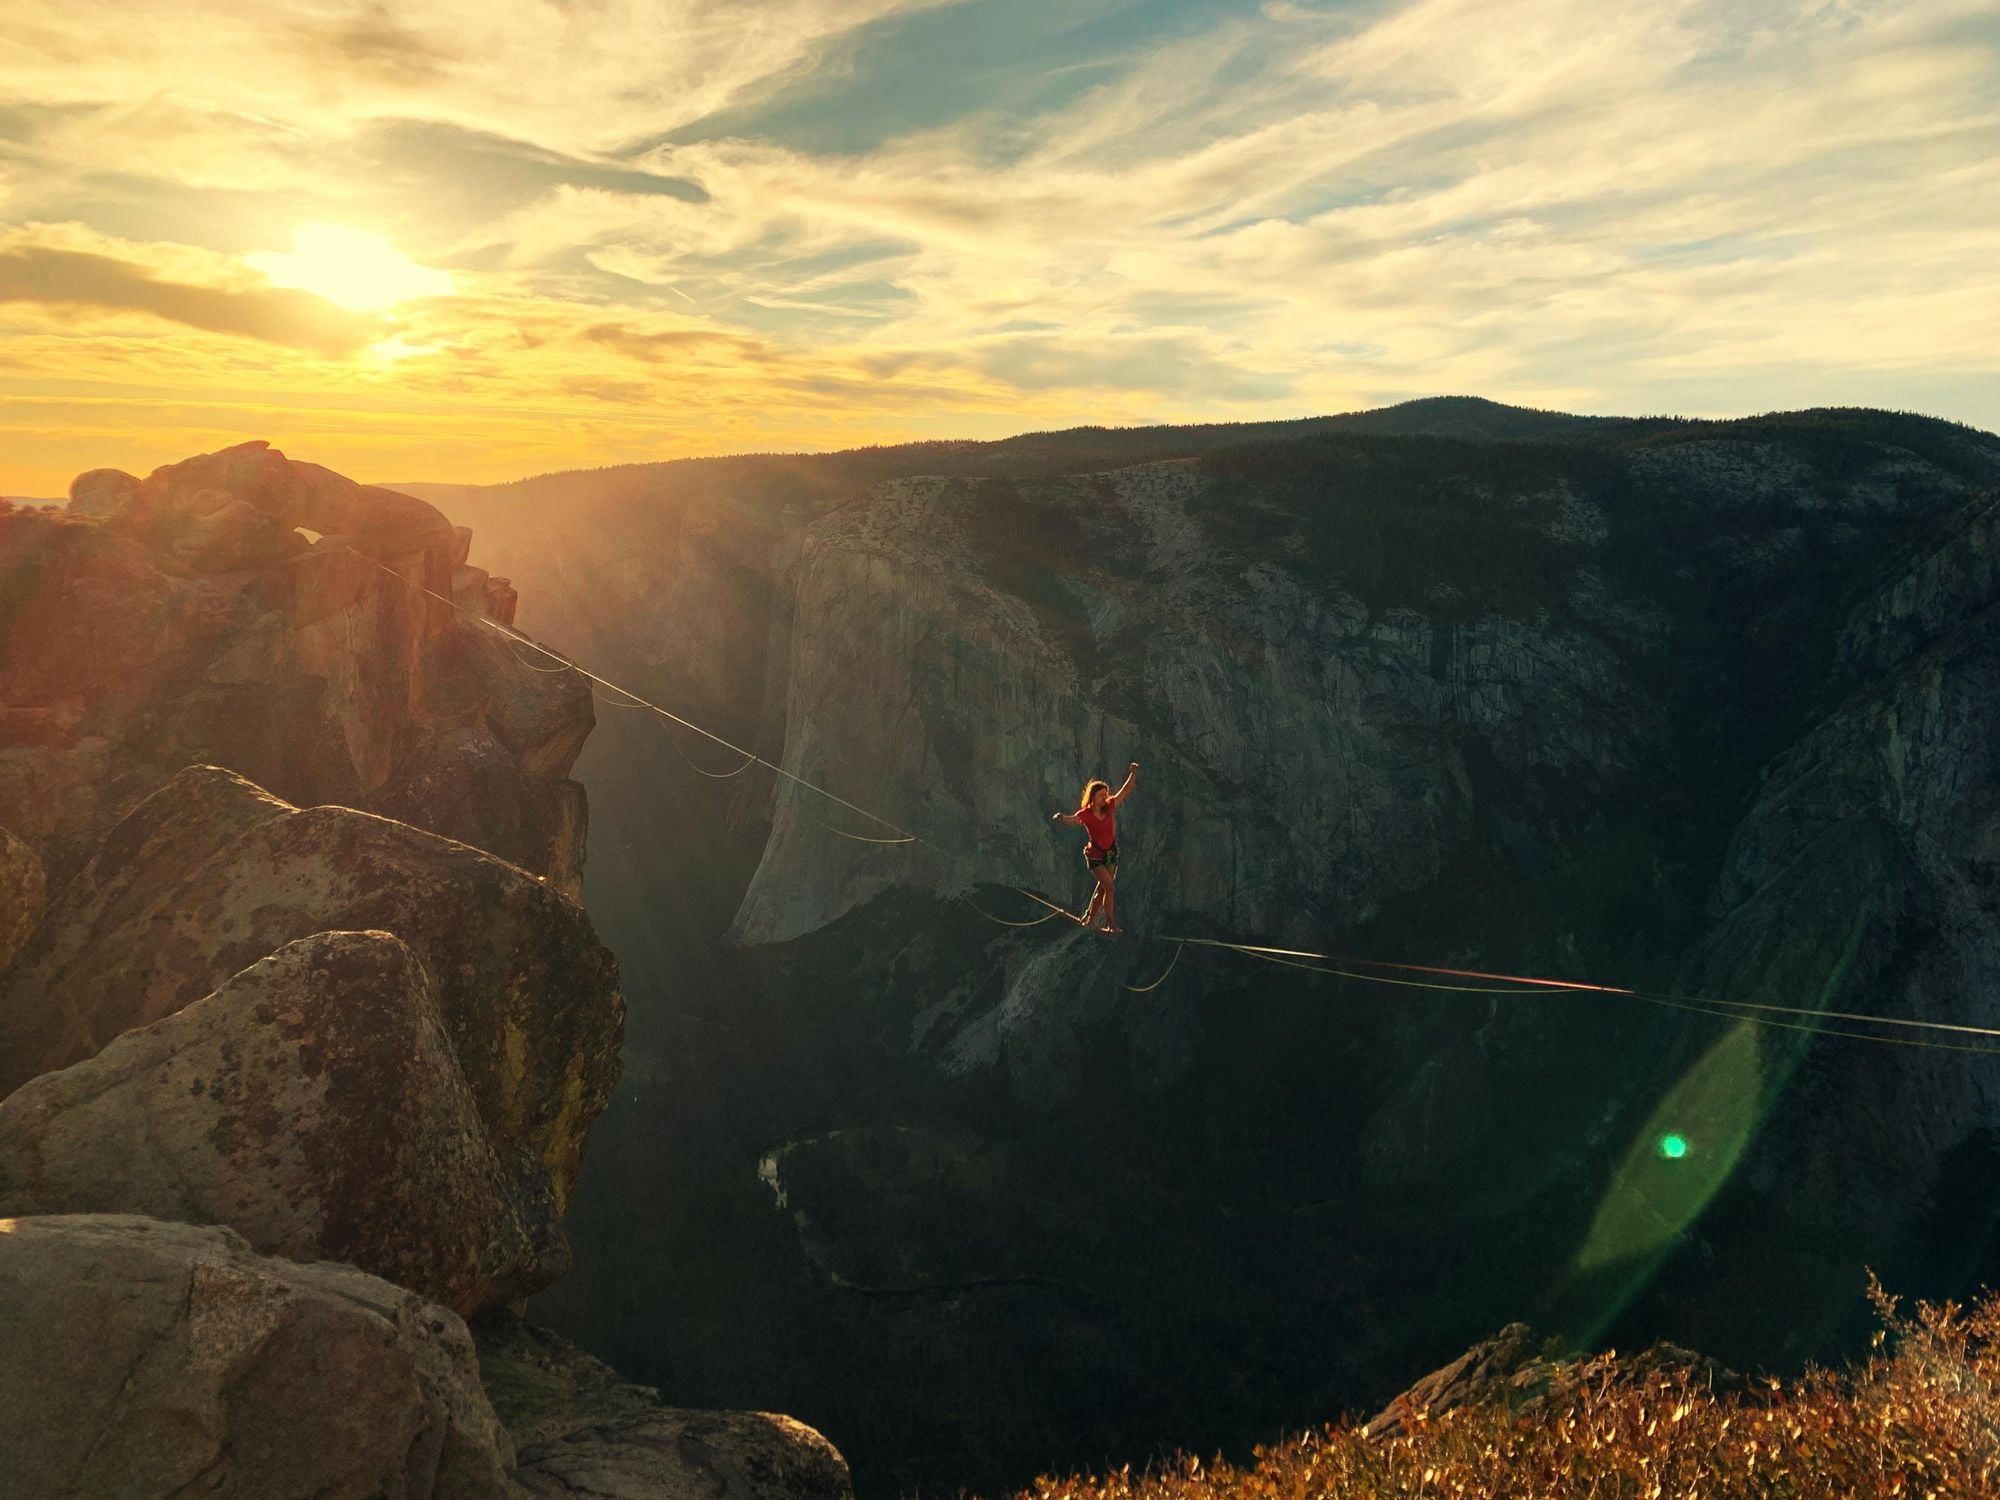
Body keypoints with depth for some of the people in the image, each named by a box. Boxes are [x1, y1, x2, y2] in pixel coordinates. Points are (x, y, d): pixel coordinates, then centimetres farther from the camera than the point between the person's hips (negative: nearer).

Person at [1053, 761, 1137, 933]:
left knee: (1103, 887, 11)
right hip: (1095, 854, -5)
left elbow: (1125, 791, -1)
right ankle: (1111, 924, -8)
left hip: (1111, 852, 6)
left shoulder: (1109, 807, -4)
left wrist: (1133, 774, -11)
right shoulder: (1085, 814, -17)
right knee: (1110, 887, -13)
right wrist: (1062, 818, -57)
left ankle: (1090, 919, 25)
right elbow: (1072, 820, -35)